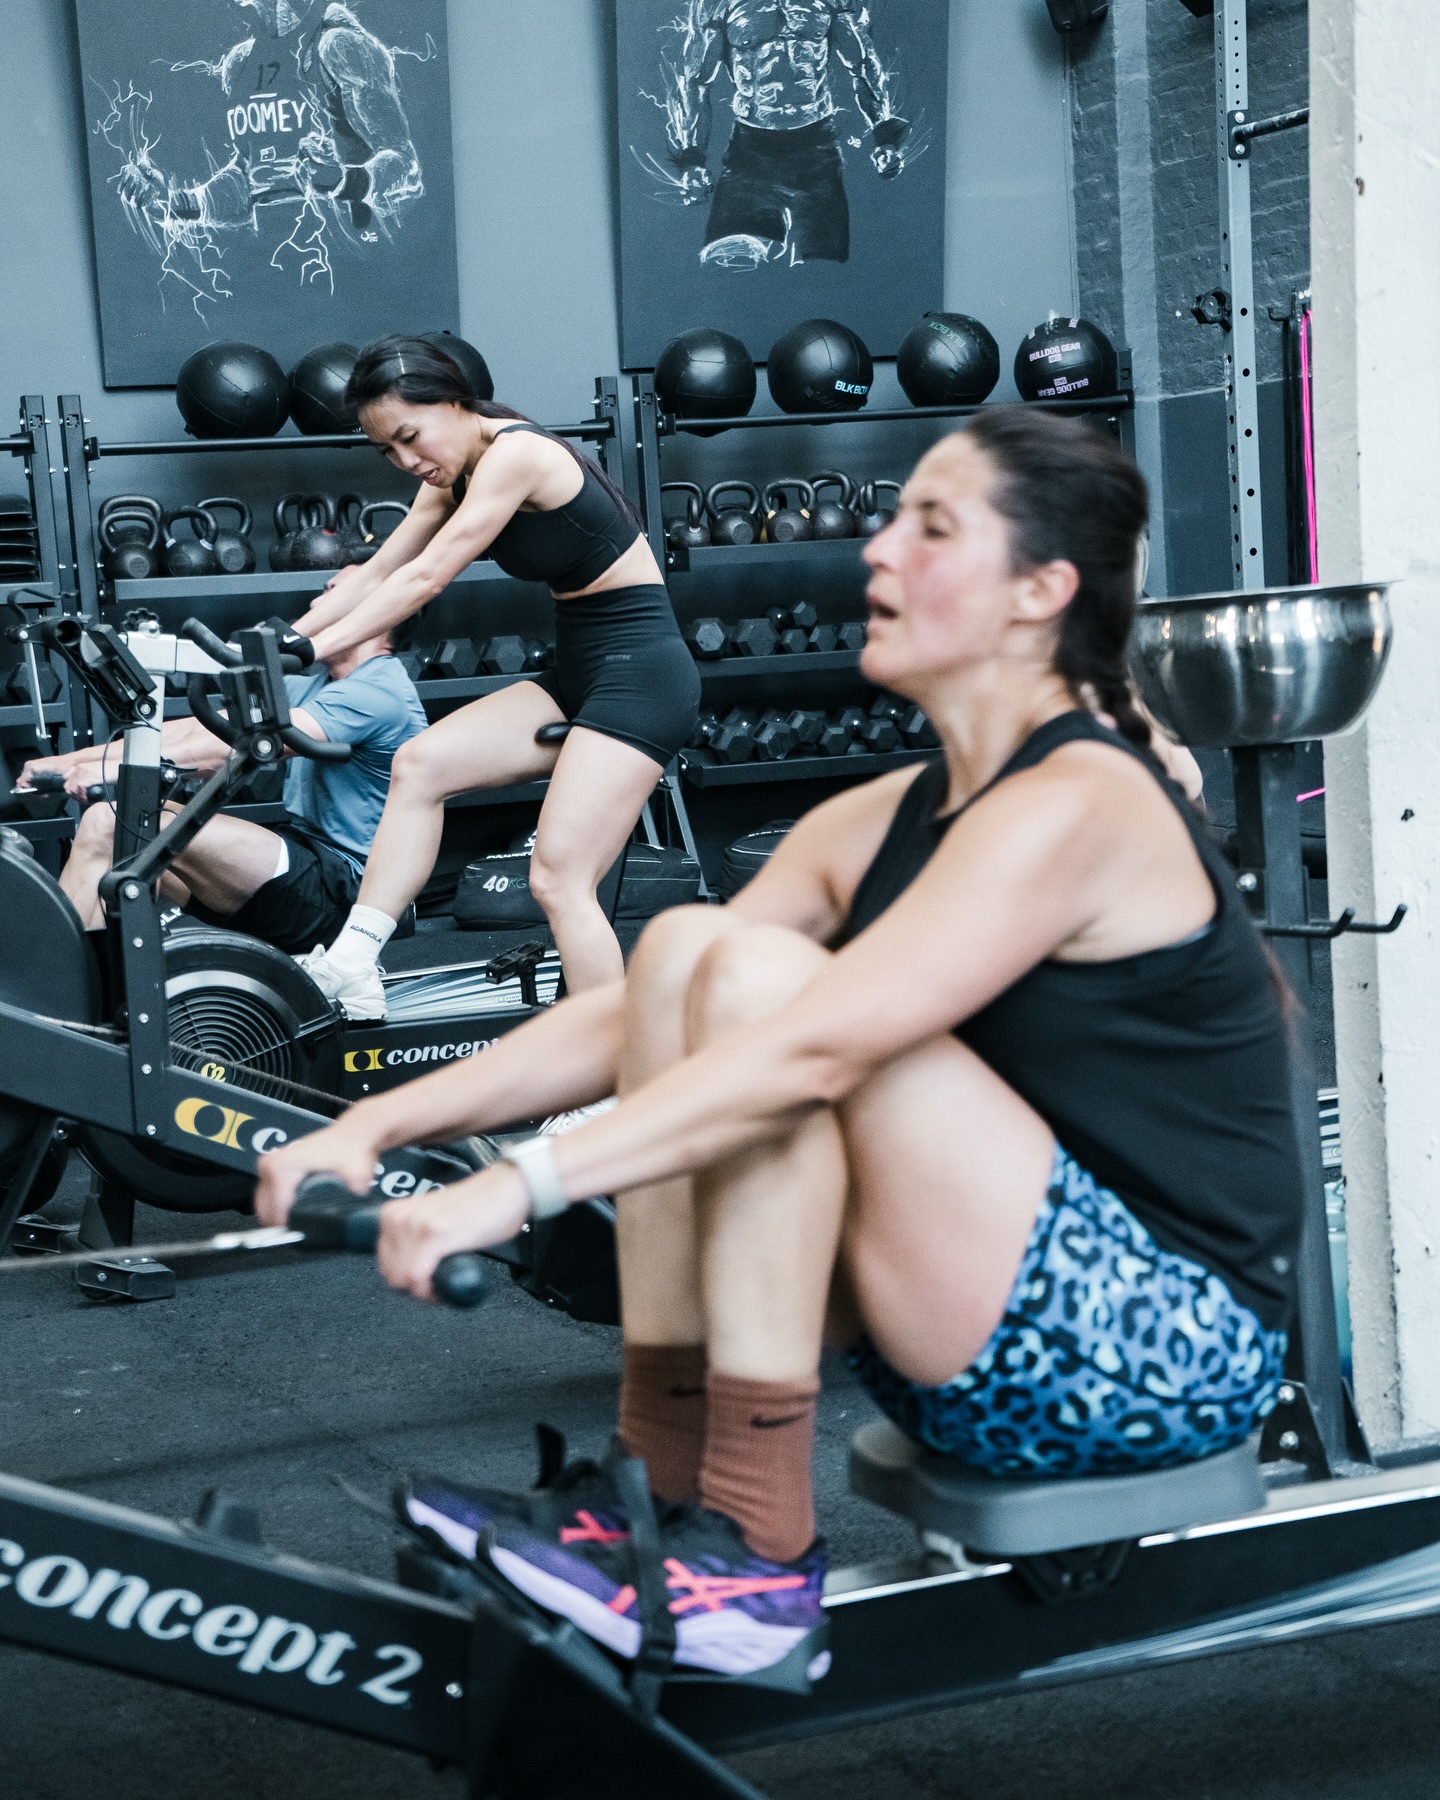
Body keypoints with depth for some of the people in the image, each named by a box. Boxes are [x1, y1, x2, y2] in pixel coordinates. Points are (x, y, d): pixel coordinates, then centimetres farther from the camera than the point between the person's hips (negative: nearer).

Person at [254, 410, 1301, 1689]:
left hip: (1176, 1345, -8)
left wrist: (519, 1188, -34)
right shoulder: (888, 818, 9)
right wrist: (386, 1121, -7)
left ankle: (758, 1568, -19)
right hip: (1023, 1341, 8)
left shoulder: (1077, 806, -17)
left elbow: (819, 1052, -29)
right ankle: (663, 1490, -4)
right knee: (681, 950, -4)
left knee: (760, 981, -21)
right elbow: (639, 1015, 4)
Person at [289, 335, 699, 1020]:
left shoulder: (514, 454, -18)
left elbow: (425, 577, -21)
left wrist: (314, 648, -20)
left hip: (642, 673, -10)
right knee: (420, 764, 1)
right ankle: (352, 968, 0)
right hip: (579, 674, 10)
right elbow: (376, 574, 11)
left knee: (559, 880, -14)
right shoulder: (454, 476, 10)